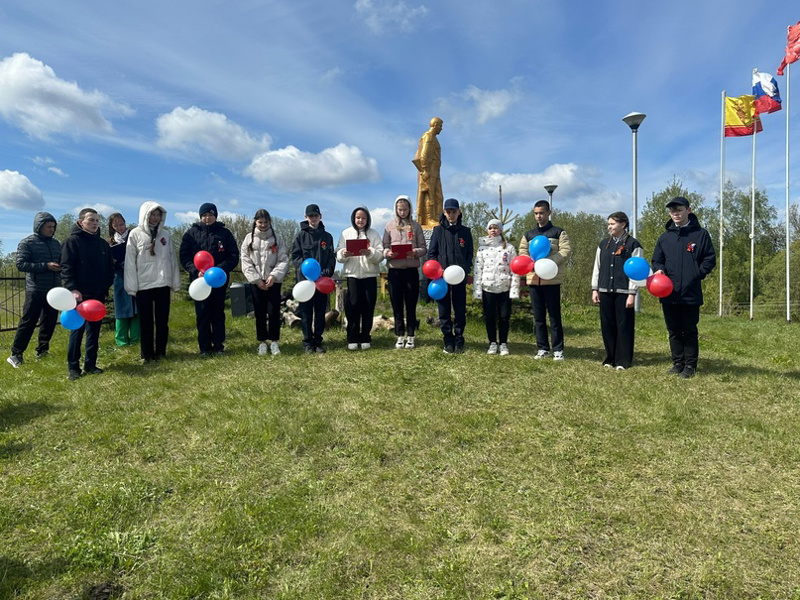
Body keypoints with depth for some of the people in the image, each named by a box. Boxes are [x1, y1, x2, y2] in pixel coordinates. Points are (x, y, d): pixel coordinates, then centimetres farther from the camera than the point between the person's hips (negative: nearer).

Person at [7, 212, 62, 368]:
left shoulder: (55, 243, 12)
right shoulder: (27, 243, -4)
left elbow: (61, 262, 20)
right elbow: (21, 264, -11)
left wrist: (61, 266, -4)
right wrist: (45, 266, -19)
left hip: (54, 289, 5)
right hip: (35, 290, -5)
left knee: (50, 321, 9)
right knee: (28, 322, -2)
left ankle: (42, 350, 22)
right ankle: (16, 354, 7)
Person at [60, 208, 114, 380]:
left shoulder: (102, 243, 12)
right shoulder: (72, 241, -5)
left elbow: (110, 267, 17)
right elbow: (66, 268, -12)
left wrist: (106, 286, 6)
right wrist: (73, 289, -21)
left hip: (98, 294, 5)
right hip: (80, 294, -5)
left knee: (94, 330, 9)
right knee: (77, 330, -1)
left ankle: (90, 364, 17)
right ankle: (73, 367, 7)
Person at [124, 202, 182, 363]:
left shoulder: (165, 234, 7)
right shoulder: (135, 234, -1)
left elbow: (172, 259, 7)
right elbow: (130, 261, -3)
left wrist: (175, 283, 5)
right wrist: (132, 286, -8)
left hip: (163, 284, 2)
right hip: (143, 285, -2)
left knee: (162, 321, 8)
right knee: (146, 322, 6)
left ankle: (160, 352, 19)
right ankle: (146, 354, 16)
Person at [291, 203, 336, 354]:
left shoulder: (327, 236, 10)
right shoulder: (300, 235, 5)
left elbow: (332, 257, 6)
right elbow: (295, 256, -1)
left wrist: (327, 272, -11)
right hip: (305, 279, -2)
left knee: (321, 312, 6)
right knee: (306, 312, 2)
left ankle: (318, 341, 16)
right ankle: (307, 342, 10)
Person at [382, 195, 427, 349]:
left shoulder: (416, 226, 8)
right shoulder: (390, 226, 8)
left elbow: (424, 248, 4)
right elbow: (384, 247, 5)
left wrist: (416, 252, -17)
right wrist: (388, 253, -17)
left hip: (411, 269, 0)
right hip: (394, 270, 1)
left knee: (411, 305, 4)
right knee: (397, 305, 5)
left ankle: (410, 336, 13)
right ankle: (400, 336, 15)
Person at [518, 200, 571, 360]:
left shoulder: (559, 232, 3)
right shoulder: (528, 235, 14)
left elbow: (566, 251, -8)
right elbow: (522, 253, 8)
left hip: (552, 279, -4)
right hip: (533, 279, 4)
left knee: (554, 316, -1)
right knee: (538, 316, 7)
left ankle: (558, 350, 6)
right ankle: (542, 348, 15)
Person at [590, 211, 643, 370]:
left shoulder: (633, 244, -2)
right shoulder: (603, 244, 13)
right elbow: (597, 267, 15)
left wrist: (632, 293, -10)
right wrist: (595, 289, 9)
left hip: (624, 292, -5)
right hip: (605, 291, 5)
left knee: (624, 326, 0)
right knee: (607, 325, 7)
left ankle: (623, 360, 9)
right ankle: (610, 358, 18)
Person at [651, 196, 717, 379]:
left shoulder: (700, 234, 2)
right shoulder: (664, 237, 10)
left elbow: (710, 259, 3)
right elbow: (656, 260, 13)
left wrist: (697, 274, -9)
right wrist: (659, 270, -8)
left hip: (691, 293, -3)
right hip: (669, 293, 3)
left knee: (690, 331, 5)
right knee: (674, 331, 11)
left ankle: (690, 365, 15)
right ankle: (678, 363, 21)